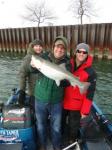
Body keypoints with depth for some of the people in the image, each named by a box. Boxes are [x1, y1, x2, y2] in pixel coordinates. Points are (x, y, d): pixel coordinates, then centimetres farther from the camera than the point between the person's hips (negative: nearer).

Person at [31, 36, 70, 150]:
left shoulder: (66, 63, -7)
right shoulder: (45, 57, -7)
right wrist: (33, 66, -28)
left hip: (56, 101, 0)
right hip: (40, 99, 1)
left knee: (56, 126, 17)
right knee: (41, 124, 19)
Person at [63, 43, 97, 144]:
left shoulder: (90, 72, -13)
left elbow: (89, 94, -11)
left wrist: (85, 111, -11)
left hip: (76, 106, -3)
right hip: (62, 102, 4)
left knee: (73, 126, 17)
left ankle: (72, 142, 46)